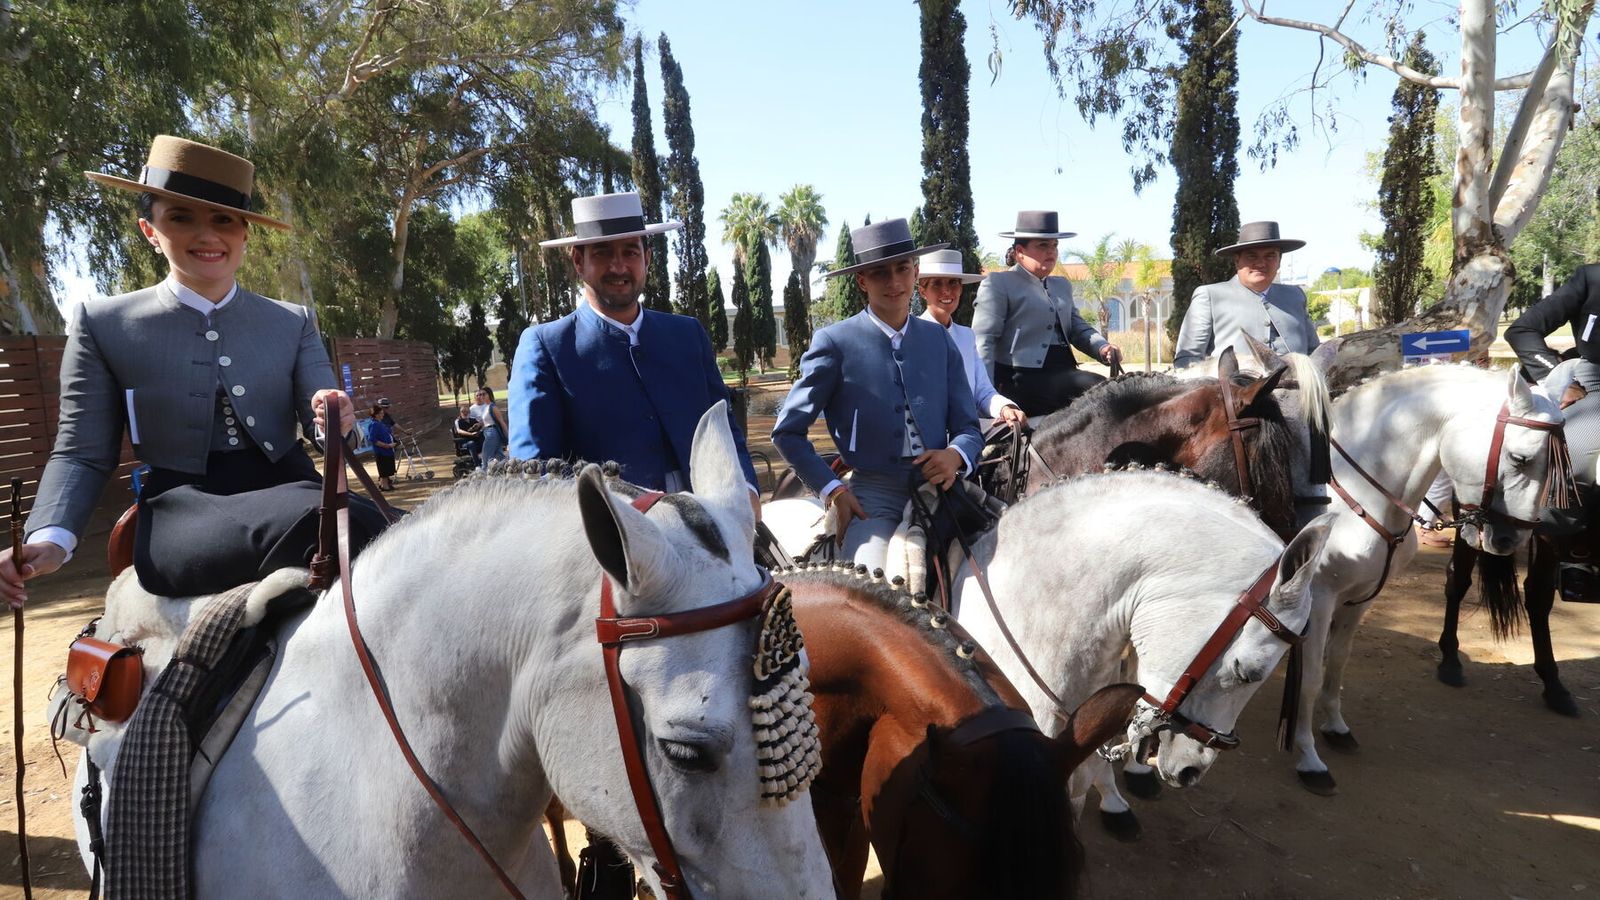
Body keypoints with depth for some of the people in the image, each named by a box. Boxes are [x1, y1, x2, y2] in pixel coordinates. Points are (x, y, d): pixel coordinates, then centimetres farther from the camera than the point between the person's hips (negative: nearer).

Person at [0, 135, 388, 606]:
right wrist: (50, 539, -12)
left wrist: (333, 417, -18)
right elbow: (83, 454, 7)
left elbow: (320, 423, 8)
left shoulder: (293, 322, 14)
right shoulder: (102, 324, 8)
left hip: (286, 488, 4)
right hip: (181, 511, -3)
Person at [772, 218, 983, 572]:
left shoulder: (938, 339, 12)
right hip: (873, 498, -4)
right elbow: (787, 431, 2)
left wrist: (956, 455, -10)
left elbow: (968, 428, 13)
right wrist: (832, 490, -9)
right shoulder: (835, 343, 0)